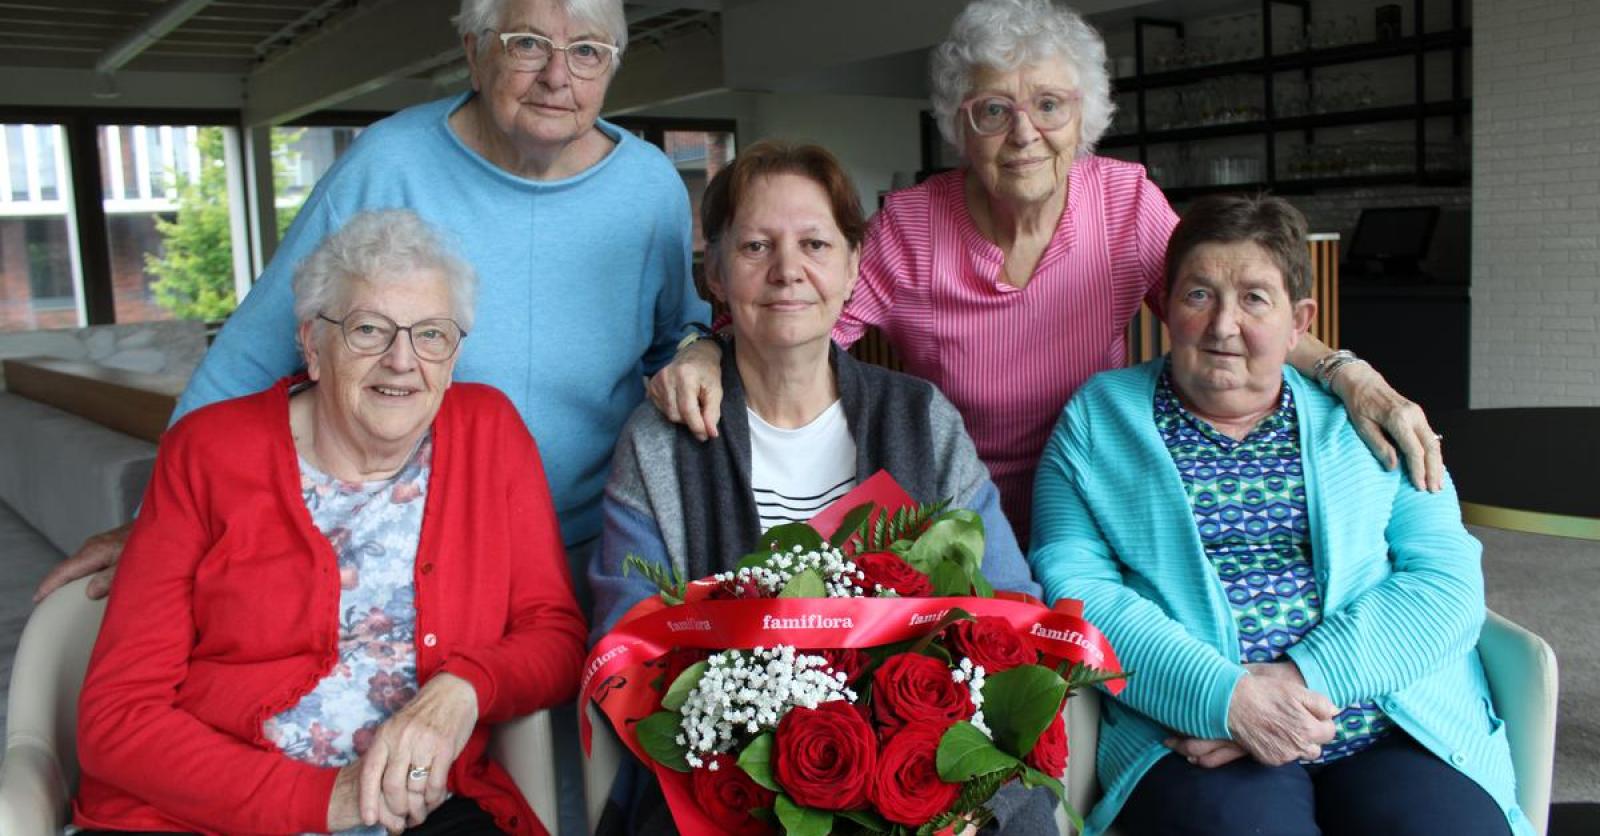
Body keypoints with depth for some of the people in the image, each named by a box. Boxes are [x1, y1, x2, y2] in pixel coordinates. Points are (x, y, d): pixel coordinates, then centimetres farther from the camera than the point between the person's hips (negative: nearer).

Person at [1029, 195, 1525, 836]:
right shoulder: (1097, 419, 9)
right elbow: (1071, 586, -3)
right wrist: (1226, 696, -16)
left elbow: (1447, 580, 3)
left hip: (1397, 728, 3)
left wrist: (1303, 676, -14)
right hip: (1195, 735, -2)